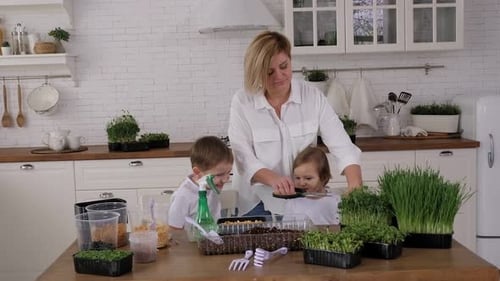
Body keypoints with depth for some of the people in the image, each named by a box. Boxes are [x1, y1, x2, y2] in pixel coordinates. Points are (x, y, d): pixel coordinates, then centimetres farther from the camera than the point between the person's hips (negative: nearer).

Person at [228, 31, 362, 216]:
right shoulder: (242, 102, -6)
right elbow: (243, 157, -10)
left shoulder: (312, 97, -3)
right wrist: (272, 179, -28)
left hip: (304, 201, 1)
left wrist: (355, 186, -24)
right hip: (257, 203, -1)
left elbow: (341, 145, -8)